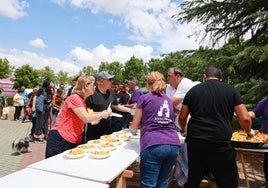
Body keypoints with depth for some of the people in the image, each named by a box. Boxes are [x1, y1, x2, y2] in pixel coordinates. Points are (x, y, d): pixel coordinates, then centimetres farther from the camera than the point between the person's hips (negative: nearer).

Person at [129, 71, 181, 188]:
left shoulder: (144, 98, 7)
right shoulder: (168, 100, 20)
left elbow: (134, 127, 11)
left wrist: (131, 125, 33)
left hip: (153, 145, -5)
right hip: (174, 145, 6)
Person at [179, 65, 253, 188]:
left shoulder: (193, 90, 8)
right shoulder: (231, 90, 5)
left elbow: (182, 118, 9)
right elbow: (245, 118, 0)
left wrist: (184, 129, 29)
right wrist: (249, 132, 20)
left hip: (195, 142, 2)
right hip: (220, 144, -2)